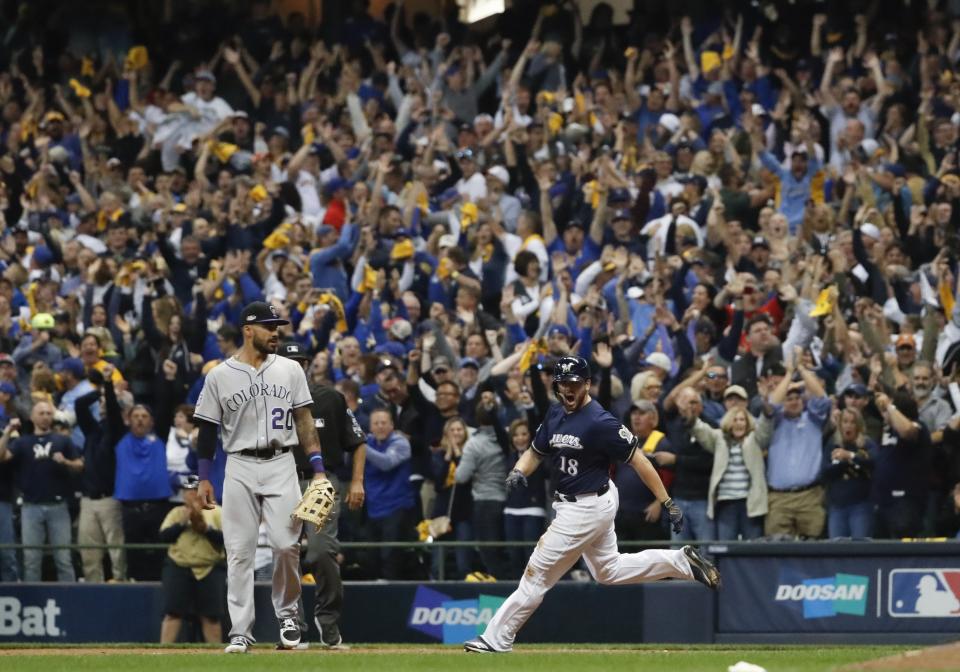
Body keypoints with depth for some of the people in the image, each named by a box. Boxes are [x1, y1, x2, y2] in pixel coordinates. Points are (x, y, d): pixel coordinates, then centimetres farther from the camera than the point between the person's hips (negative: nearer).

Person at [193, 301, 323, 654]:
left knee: (286, 544, -9)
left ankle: (287, 614, 13)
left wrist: (318, 468, -1)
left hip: (281, 466, 1)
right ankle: (241, 632, 1)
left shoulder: (290, 370, 7)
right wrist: (204, 478, 1)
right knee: (239, 552, -2)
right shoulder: (220, 376, 2)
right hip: (239, 469, -1)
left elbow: (304, 421, 7)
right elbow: (207, 430, 6)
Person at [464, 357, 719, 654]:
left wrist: (667, 503, -20)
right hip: (572, 505, 10)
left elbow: (637, 459, -19)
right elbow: (535, 451, 14)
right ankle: (682, 561, 25)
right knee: (609, 570, 22)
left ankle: (496, 639, 4)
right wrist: (519, 472, -10)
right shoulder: (555, 415, 3)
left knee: (537, 574, -4)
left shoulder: (600, 423, -22)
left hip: (587, 508, -10)